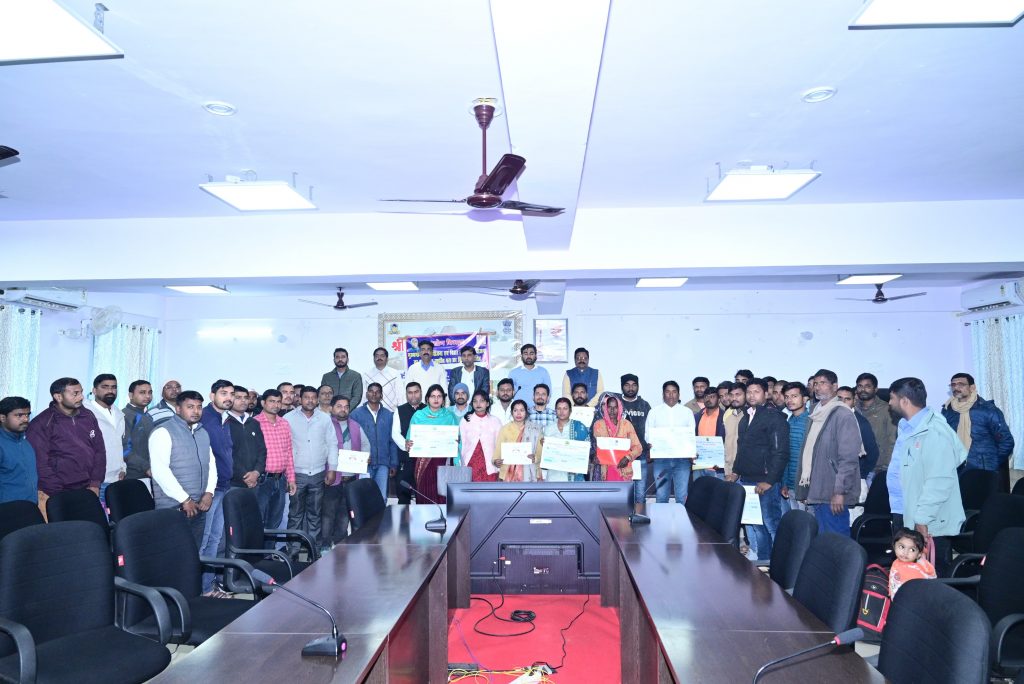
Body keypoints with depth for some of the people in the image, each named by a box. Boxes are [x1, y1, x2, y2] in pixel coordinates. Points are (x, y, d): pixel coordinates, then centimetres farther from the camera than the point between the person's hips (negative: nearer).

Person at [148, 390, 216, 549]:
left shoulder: (202, 432, 16)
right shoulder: (163, 432, -7)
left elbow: (211, 463, 17)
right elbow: (160, 470, -16)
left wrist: (209, 492, 1)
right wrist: (185, 499, -15)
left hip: (199, 507, 6)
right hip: (173, 508, -6)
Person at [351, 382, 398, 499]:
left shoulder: (389, 415, 7)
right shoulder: (356, 414, 2)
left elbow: (392, 441, 8)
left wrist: (394, 463, 5)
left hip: (383, 463, 2)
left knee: (382, 497, 3)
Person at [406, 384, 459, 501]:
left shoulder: (450, 416, 10)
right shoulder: (418, 415, 9)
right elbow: (411, 437, 6)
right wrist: (408, 445, -14)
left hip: (443, 460, 0)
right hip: (423, 460, 0)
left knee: (442, 495, -7)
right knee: (425, 494, -3)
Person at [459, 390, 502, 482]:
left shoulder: (495, 421, 6)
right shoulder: (465, 421, 6)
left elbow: (499, 445, 7)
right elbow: (462, 445, 8)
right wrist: (463, 466, 6)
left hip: (490, 467, 0)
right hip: (470, 466, 0)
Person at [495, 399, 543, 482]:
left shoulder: (535, 430, 6)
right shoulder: (504, 429, 5)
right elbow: (499, 449, 3)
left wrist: (535, 458, -17)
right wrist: (496, 460, -16)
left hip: (527, 473, 0)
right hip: (509, 473, 0)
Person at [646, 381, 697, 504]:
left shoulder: (687, 412, 11)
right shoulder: (654, 412, 10)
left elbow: (692, 434, 9)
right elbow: (648, 433, 6)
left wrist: (693, 453, -7)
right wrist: (650, 444, -15)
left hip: (682, 458, 0)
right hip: (661, 458, 0)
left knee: (682, 496, 0)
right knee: (661, 495, 2)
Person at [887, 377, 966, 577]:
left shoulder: (934, 431, -17)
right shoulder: (905, 427, 12)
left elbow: (939, 481, -24)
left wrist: (922, 519, -25)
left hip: (928, 525, -9)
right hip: (903, 516, 9)